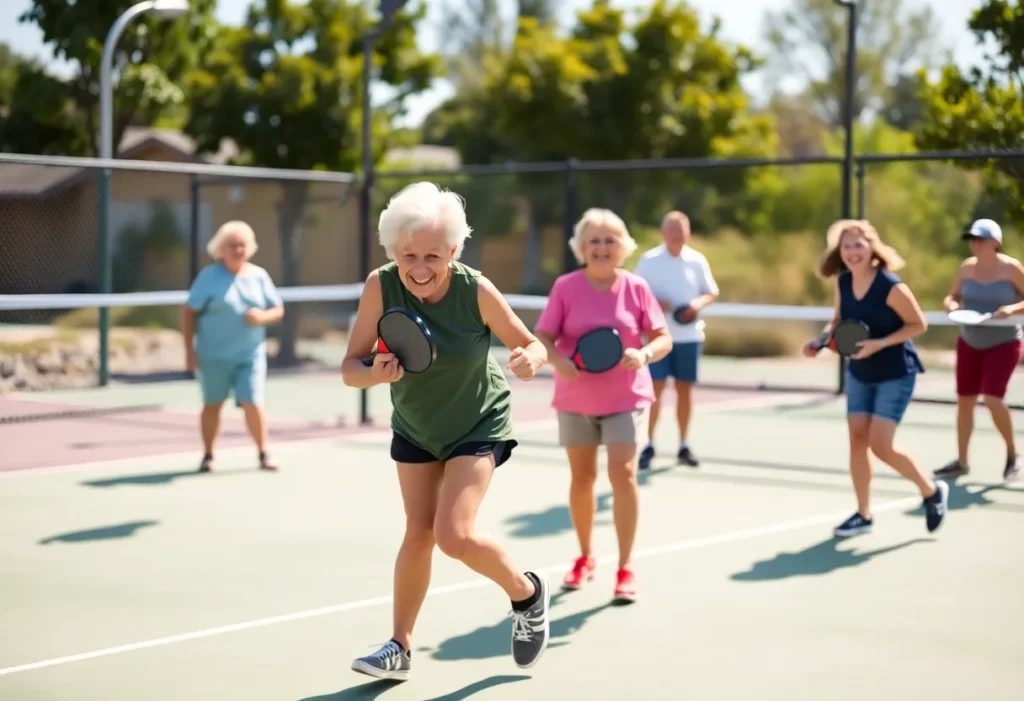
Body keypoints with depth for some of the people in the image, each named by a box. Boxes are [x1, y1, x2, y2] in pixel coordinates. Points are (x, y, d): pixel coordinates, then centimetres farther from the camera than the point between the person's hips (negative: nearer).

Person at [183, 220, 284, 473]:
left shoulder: (259, 276, 5)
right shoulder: (209, 276, -4)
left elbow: (278, 310, 9)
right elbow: (190, 313, -4)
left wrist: (262, 317, -14)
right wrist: (189, 350, -8)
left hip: (250, 355, 1)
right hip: (213, 356, -1)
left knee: (252, 403, -9)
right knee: (212, 404, 8)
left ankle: (264, 454, 2)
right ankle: (208, 455, 22)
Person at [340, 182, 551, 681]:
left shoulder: (476, 291, -27)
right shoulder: (381, 286, -23)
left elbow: (532, 345, -14)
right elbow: (349, 368, -22)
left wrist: (530, 360, -37)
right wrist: (375, 374, -44)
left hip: (479, 425, -3)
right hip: (414, 425, 3)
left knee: (454, 535, -14)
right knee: (418, 532, 6)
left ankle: (528, 594, 15)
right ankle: (399, 648, 23)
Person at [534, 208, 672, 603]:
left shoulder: (636, 288, -5)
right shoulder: (566, 287, -6)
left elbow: (663, 338, -3)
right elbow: (542, 337, -7)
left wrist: (644, 354, -24)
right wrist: (558, 361, -27)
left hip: (626, 398, -1)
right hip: (576, 399, 1)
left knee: (623, 473, -12)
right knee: (581, 477, 12)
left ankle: (625, 567, -3)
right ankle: (585, 557, 32)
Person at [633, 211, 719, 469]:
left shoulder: (697, 260, 4)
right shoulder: (649, 260, -1)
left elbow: (712, 292, 9)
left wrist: (698, 303, -12)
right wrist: (654, 303, -19)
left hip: (689, 334, 2)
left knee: (685, 389, 7)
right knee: (655, 387, -6)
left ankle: (683, 446, 15)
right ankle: (649, 445, 1)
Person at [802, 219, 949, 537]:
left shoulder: (891, 286, -23)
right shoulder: (842, 283, -4)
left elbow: (919, 324, -15)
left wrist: (880, 344, -26)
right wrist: (821, 339, -9)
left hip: (896, 375, -6)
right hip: (859, 374, 6)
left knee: (881, 446, -11)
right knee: (857, 440, 2)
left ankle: (932, 491, 13)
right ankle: (864, 514, 14)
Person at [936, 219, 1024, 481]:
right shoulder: (966, 267, -1)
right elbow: (952, 296, 10)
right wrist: (952, 304, -13)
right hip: (970, 343, 5)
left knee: (992, 399, -18)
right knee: (964, 401, 7)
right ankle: (961, 461, 19)